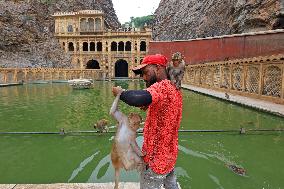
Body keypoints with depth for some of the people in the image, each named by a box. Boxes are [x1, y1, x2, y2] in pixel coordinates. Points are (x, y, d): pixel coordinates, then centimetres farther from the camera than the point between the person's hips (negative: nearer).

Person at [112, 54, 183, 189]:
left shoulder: (162, 86, -25)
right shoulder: (174, 89, 6)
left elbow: (138, 99, -44)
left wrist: (120, 93, -25)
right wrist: (150, 106, 3)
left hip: (156, 158, -9)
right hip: (169, 154, 9)